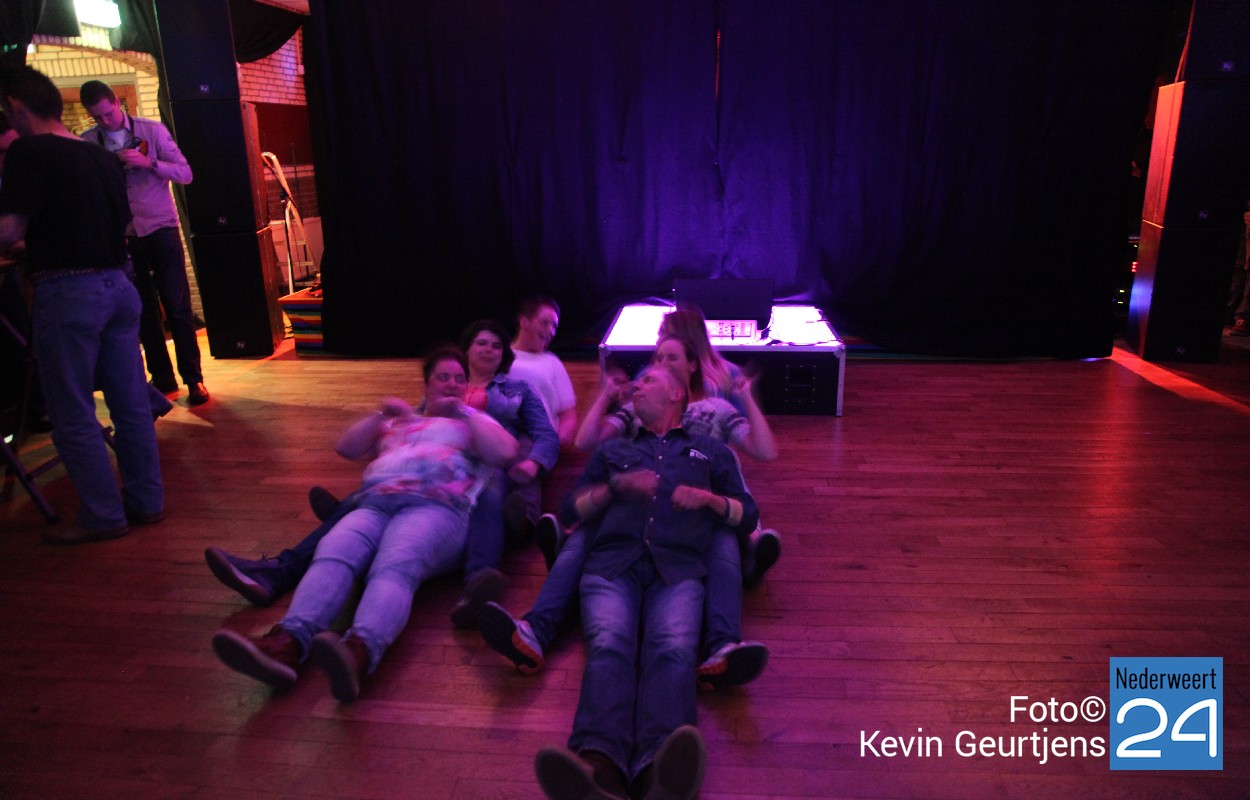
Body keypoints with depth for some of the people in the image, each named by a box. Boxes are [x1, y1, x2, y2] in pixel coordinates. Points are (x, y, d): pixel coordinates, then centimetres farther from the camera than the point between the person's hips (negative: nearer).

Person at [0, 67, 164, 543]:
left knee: (72, 414, 3)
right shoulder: (104, 158, 11)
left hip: (67, 292, -7)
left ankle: (103, 517, 8)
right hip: (117, 284, 7)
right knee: (130, 402, 11)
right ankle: (146, 501, 19)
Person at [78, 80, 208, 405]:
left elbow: (184, 173, -4)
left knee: (178, 307, -3)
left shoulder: (152, 130, 1)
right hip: (121, 235, 2)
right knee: (144, 312, 6)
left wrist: (148, 162, -18)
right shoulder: (86, 142, 5)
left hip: (160, 228, -2)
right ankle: (162, 379, 14)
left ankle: (193, 379, 4)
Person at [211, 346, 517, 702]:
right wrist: (381, 414, 17)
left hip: (438, 506, -4)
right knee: (332, 554, -30)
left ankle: (359, 652, -64)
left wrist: (464, 412, 8)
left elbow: (505, 453, 6)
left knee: (395, 566, -37)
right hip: (374, 504, 4)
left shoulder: (474, 420, 27)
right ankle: (287, 644, -53)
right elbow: (346, 447, 30)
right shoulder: (398, 421, 38)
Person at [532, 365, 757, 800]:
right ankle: (598, 762, -56)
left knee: (673, 650, -35)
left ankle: (656, 765, -59)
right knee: (608, 647, -33)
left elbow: (748, 516, 23)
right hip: (612, 563, 1)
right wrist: (616, 485, 5)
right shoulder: (612, 449, 33)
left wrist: (708, 498, 3)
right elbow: (571, 508, 22)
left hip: (678, 568, -1)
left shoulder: (711, 451, 31)